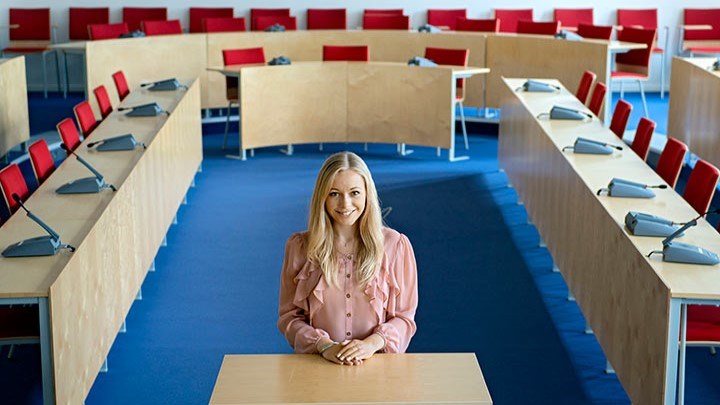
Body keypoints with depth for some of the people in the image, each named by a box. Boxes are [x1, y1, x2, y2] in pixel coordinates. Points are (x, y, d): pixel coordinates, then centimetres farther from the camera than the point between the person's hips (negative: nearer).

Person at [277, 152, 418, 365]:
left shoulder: (396, 245, 4)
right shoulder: (299, 247, 6)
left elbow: (404, 317, 7)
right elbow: (289, 316, 7)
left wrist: (372, 343, -11)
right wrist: (323, 345, -10)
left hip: (379, 362, 0)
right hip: (317, 365, 0)